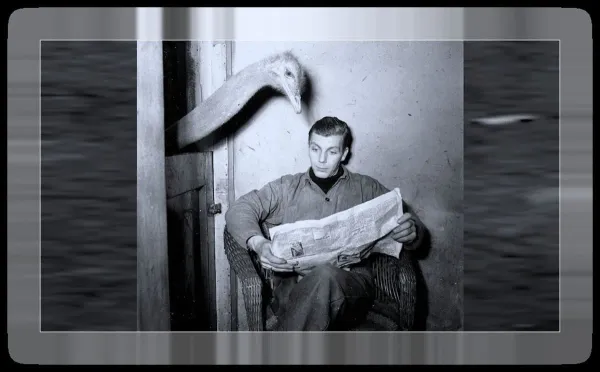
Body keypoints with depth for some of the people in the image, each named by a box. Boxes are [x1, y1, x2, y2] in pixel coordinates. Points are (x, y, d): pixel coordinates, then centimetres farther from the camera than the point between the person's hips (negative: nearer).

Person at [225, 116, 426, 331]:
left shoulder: (367, 189, 20)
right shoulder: (286, 187, 20)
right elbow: (238, 210, 8)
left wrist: (411, 231, -10)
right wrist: (258, 243, -15)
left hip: (351, 284, 0)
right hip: (295, 285, 0)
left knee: (325, 276, -37)